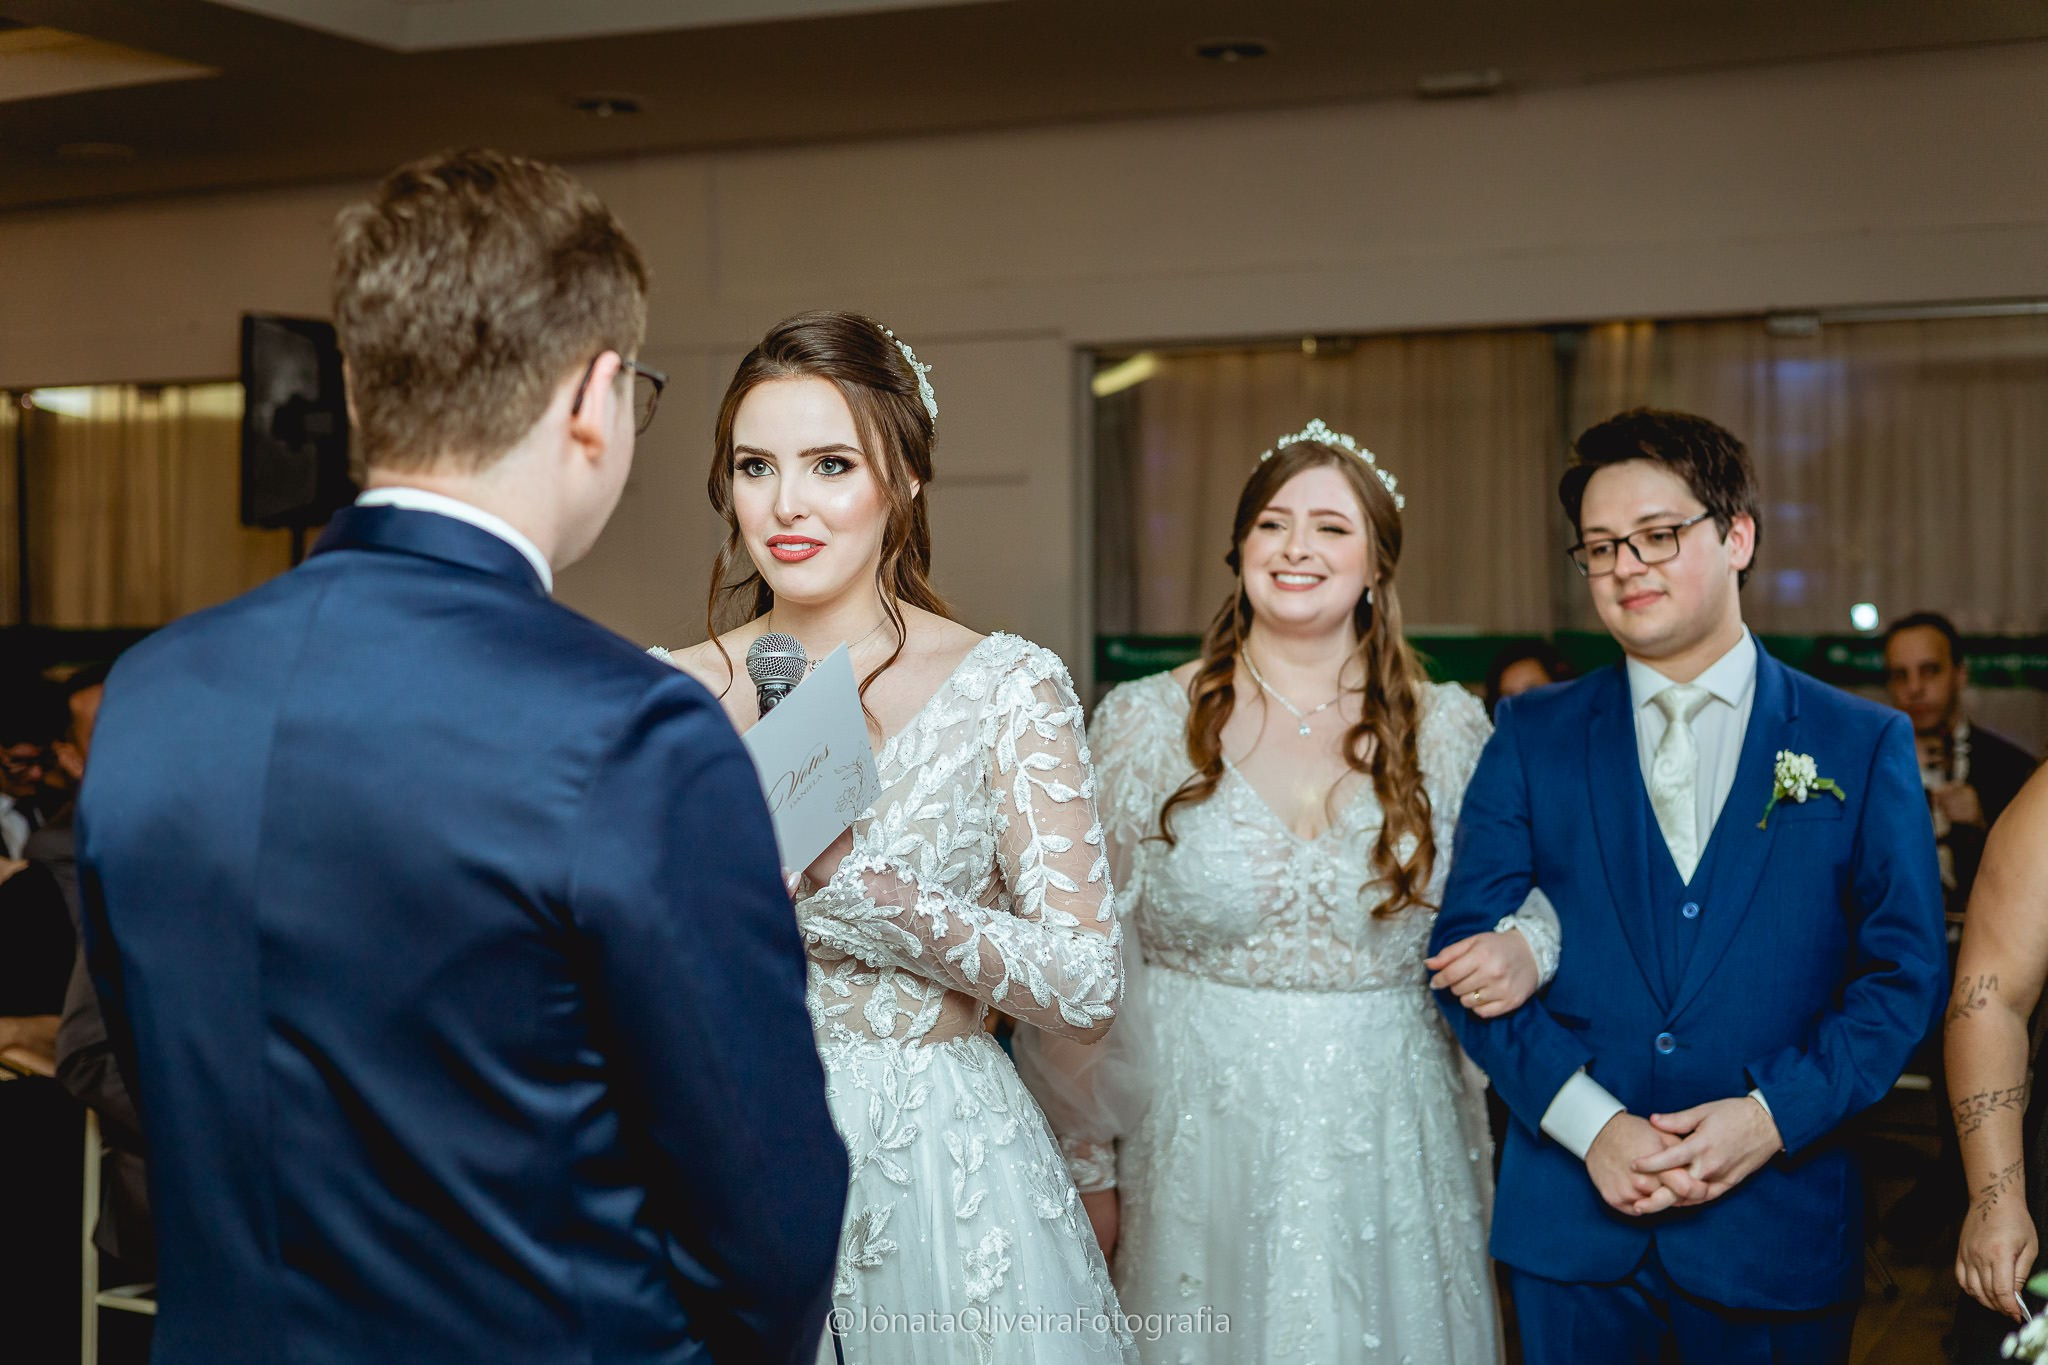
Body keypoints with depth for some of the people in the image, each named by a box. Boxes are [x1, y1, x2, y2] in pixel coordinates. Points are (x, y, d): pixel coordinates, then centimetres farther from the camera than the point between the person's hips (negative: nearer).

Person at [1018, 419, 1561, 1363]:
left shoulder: (1449, 729, 3)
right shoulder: (1144, 722, -1)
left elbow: (1525, 893, 13)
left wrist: (1525, 947, -12)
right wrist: (1089, 1167, 2)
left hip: (1388, 1152, 1)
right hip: (1199, 1138, -1)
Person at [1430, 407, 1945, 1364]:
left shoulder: (1862, 745, 2)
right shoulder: (1532, 737, 4)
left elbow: (1904, 971, -1)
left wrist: (1772, 1115, -14)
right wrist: (1588, 1123, -13)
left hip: (1778, 1223, 0)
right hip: (1571, 1214, 1)